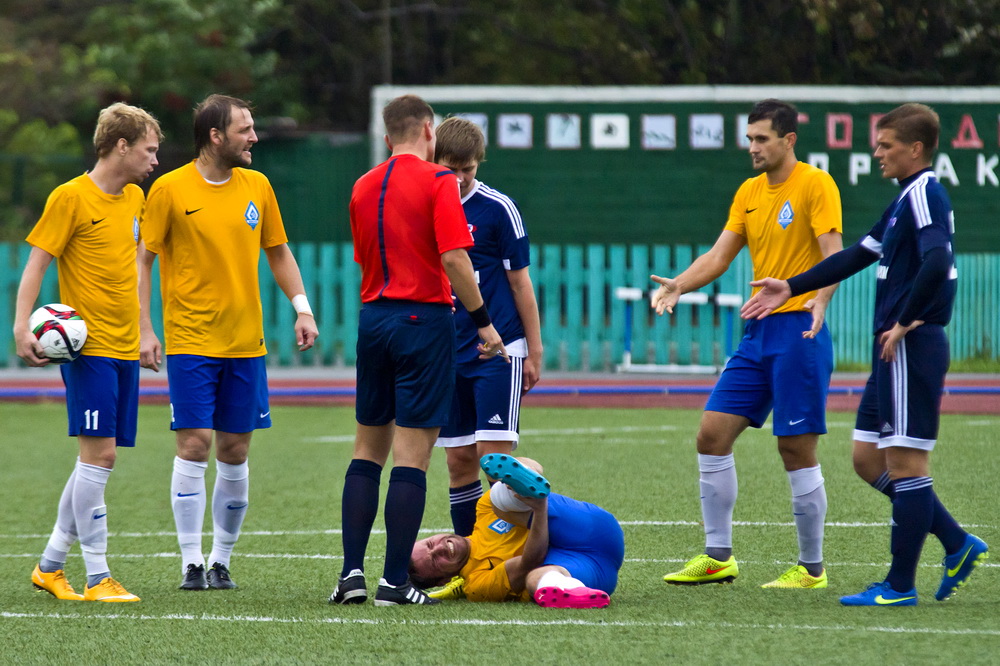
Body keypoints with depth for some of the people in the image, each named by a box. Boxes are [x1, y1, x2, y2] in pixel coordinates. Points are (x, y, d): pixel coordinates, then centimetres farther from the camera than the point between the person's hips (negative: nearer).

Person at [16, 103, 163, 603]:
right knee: (99, 453, -12)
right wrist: (22, 325, -21)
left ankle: (50, 565, 18)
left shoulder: (134, 198, 14)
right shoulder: (71, 197, -8)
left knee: (98, 458, 8)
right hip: (89, 348, -8)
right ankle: (97, 579, -10)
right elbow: (36, 264, -9)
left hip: (124, 348, 8)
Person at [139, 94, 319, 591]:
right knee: (194, 445, -9)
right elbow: (142, 261, -1)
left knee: (235, 451, 5)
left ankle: (221, 561, 14)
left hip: (245, 343, 4)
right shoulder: (170, 189, -5)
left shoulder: (257, 186, 8)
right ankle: (192, 564, -3)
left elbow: (278, 252, 17)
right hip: (190, 341, -4)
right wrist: (144, 330, -9)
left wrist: (301, 307, 5)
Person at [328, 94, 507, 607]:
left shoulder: (363, 188, 11)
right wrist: (483, 321, -10)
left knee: (369, 447, 13)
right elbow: (453, 258, -16)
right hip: (424, 316, -6)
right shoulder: (437, 181, -8)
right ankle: (395, 581, -7)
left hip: (373, 315, 6)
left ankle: (352, 572, 6)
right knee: (412, 453, -4)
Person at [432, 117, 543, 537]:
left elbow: (520, 282, -1)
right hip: (447, 355, 4)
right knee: (459, 460, 6)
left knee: (495, 455, -12)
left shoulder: (498, 209, -5)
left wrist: (534, 352, -1)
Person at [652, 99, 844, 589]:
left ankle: (811, 568, 5)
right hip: (757, 332, 8)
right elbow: (719, 255, 13)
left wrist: (820, 300, -35)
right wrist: (678, 285, -5)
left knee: (796, 449, -5)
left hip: (799, 330, -8)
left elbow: (833, 254, -16)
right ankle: (718, 557, 10)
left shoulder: (815, 185, -7)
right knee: (712, 434, 3)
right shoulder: (749, 192, 15)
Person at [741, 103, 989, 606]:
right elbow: (859, 256, 28)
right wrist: (791, 289, 29)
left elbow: (937, 262, -27)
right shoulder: (904, 199, 19)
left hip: (912, 347, -10)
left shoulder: (925, 193, -12)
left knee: (906, 462, -5)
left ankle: (900, 585, 0)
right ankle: (958, 546, 15)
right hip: (893, 350, 10)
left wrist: (905, 323, -20)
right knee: (868, 459, 12)